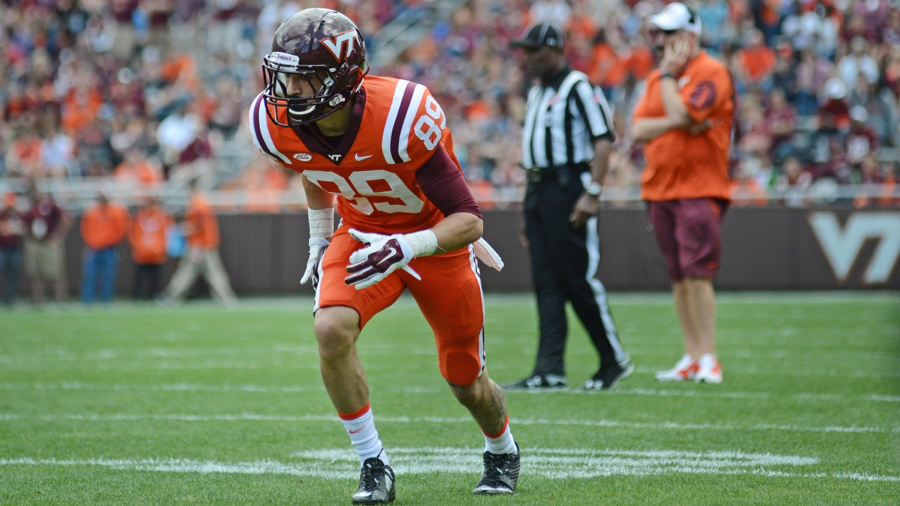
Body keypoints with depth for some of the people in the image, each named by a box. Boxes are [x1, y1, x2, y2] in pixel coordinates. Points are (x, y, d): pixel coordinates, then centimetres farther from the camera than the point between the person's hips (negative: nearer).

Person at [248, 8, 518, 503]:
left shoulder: (402, 119, -37)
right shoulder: (277, 124, -20)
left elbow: (468, 221, -33)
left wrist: (405, 249, -47)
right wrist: (319, 238, 10)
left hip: (434, 234, -3)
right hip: (362, 232, 3)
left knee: (467, 383, 10)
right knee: (332, 329, -27)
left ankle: (502, 453, 45)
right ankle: (373, 464, -10)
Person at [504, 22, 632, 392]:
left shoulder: (579, 87, -8)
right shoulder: (536, 93, 19)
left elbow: (603, 141, -15)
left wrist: (592, 193, -22)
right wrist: (531, 209, 21)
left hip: (569, 190, -9)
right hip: (537, 192, 9)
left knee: (579, 280, -7)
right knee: (546, 283, 4)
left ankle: (614, 360, 5)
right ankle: (549, 371, 3)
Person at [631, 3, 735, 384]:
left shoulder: (710, 73, -7)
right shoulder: (656, 78, 17)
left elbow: (680, 113, -20)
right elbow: (639, 129, 5)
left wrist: (669, 73, -8)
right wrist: (679, 123, -11)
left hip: (699, 190, -7)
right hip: (660, 189, 7)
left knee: (696, 273, -14)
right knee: (678, 277, 9)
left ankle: (708, 359, -10)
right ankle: (692, 358, 14)